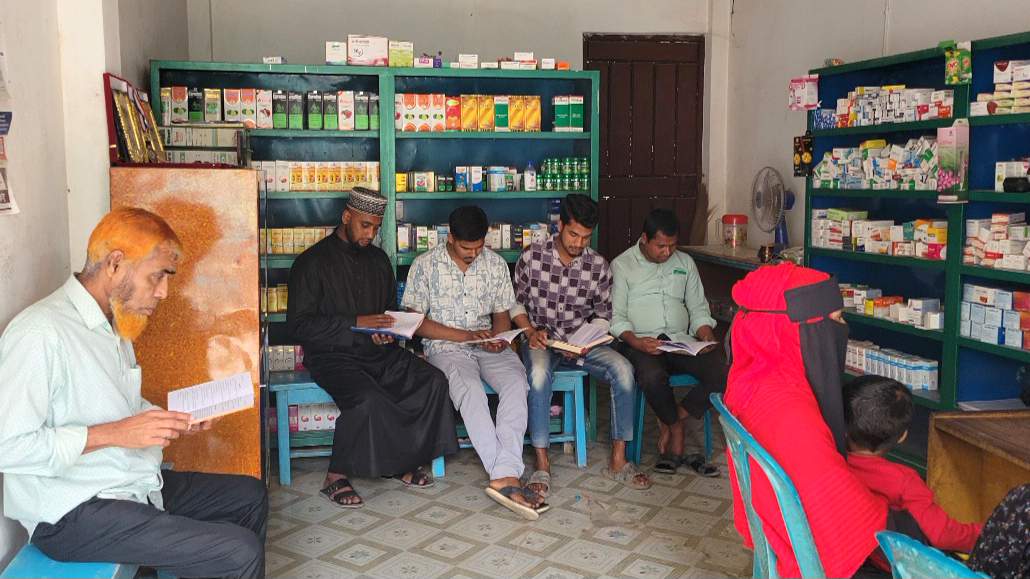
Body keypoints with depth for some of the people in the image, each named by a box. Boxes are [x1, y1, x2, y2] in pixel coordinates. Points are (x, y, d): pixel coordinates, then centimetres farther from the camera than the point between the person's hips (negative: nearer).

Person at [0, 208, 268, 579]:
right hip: (72, 513, -10)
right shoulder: (42, 333, -20)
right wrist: (115, 433, -24)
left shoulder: (116, 325, 11)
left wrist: (174, 421, 4)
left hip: (134, 483, 10)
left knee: (250, 496, 18)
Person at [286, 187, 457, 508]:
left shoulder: (378, 259, 14)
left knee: (433, 380, -15)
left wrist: (387, 332, -1)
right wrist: (355, 323, -18)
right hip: (332, 355, -6)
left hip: (378, 352, 6)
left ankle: (402, 461, -3)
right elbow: (298, 324, -10)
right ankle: (335, 477, -14)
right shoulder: (312, 262, -4)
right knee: (368, 398, -33)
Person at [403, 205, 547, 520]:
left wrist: (499, 338, -9)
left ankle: (503, 476, -38)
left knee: (516, 383, -29)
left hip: (489, 347, 3)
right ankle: (507, 477, -39)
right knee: (469, 386, -35)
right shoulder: (425, 265, 0)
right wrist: (467, 335, -13)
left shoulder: (496, 264, 10)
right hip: (445, 347, -3)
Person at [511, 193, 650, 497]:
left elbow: (603, 315, 6)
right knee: (538, 371, -37)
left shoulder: (599, 266, 0)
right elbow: (516, 302, 5)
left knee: (622, 368, -25)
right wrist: (530, 332, -13)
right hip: (541, 343, -2)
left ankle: (617, 460, -15)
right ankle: (542, 462, -27)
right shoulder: (531, 256, -4)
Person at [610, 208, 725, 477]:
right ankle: (676, 427, -5)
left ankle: (670, 420, -7)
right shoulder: (622, 265, 6)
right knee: (652, 376, -37)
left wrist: (706, 335, -2)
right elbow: (616, 316, -2)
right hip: (639, 342, -4)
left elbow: (698, 309, 20)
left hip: (681, 341, 4)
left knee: (723, 373, -24)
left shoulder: (685, 263, 20)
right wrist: (636, 342, -21)